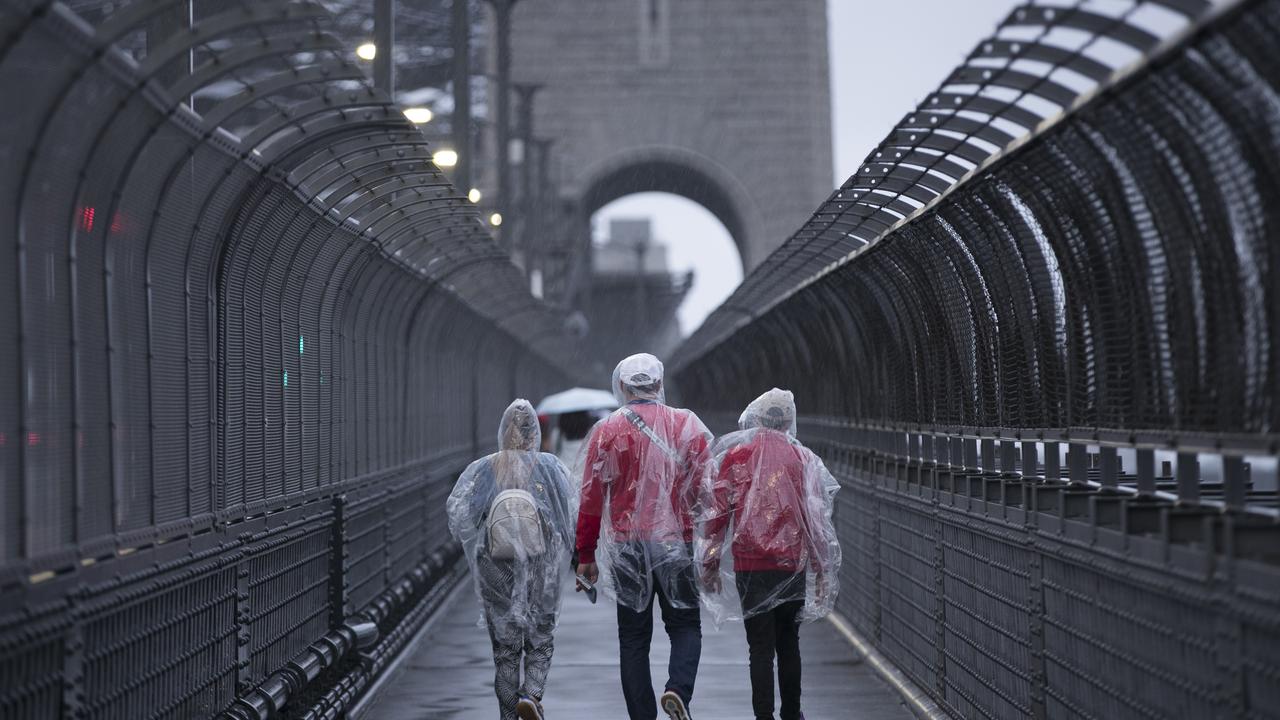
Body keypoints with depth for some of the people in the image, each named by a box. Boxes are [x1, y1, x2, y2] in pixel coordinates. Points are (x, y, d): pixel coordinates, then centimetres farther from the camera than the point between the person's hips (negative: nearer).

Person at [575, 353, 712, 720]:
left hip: (625, 546, 0)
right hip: (676, 544, 0)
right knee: (685, 625, 10)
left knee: (634, 636, 8)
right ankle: (678, 688, -16)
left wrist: (586, 554, 6)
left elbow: (591, 497, 0)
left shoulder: (607, 430, -1)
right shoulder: (688, 424, 0)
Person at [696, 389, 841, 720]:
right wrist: (822, 568, 9)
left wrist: (709, 562, 5)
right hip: (793, 565, 2)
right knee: (788, 643, 16)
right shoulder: (801, 457, 3)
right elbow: (816, 516, 3)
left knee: (760, 647, 0)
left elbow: (717, 510, -1)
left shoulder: (734, 454, -1)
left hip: (749, 565, -2)